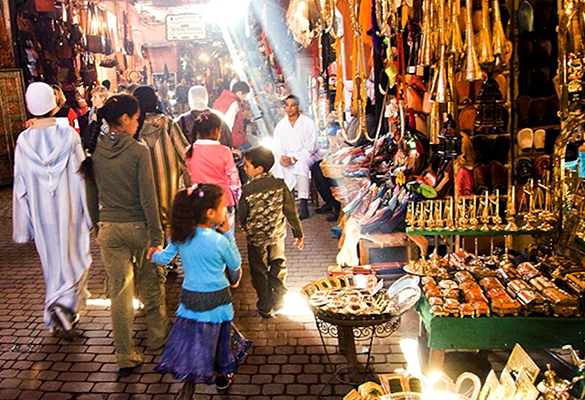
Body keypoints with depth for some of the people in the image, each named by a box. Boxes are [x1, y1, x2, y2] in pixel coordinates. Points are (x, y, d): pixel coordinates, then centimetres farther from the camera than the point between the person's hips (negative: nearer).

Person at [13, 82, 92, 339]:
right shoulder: (68, 134, -13)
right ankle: (65, 304, -10)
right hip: (70, 211, -3)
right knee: (75, 257, 11)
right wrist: (90, 212, -2)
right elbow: (80, 175, -11)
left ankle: (58, 317, 30)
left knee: (53, 262, 17)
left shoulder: (24, 140, -6)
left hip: (42, 214, 3)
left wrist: (24, 226, 6)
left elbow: (20, 185, -2)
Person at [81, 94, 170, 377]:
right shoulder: (138, 151, -14)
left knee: (119, 293, 10)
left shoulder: (94, 152, -1)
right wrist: (157, 236, -11)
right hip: (139, 227, -3)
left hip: (108, 229, 3)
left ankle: (125, 357, 18)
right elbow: (148, 198, -15)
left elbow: (91, 196, 6)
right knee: (150, 285, 18)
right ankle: (157, 336, 36)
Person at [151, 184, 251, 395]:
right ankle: (222, 375, 40)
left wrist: (154, 255, 29)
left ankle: (188, 390, 21)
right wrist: (228, 233, -6)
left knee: (190, 338, 14)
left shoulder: (180, 234, -7)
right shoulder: (219, 241, -22)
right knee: (218, 334, 19)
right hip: (215, 299, -3)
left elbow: (165, 258, 5)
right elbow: (236, 265, -6)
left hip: (190, 297, 4)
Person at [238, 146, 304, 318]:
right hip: (277, 235, 2)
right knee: (278, 265, 24)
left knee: (259, 271, 15)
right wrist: (298, 233, 3)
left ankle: (265, 307, 25)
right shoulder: (280, 185, -13)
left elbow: (242, 217, -8)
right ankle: (278, 300, 32)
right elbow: (291, 211, -8)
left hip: (256, 238, -2)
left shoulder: (247, 190, -20)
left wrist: (246, 228, 15)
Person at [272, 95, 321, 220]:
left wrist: (293, 158, -23)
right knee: (277, 166, -26)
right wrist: (282, 157, -17)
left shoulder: (308, 123, -8)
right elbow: (278, 147, 6)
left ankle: (303, 205, -41)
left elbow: (310, 148, -13)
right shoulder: (281, 125, 7)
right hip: (287, 158, 5)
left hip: (308, 156, -4)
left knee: (301, 164, -37)